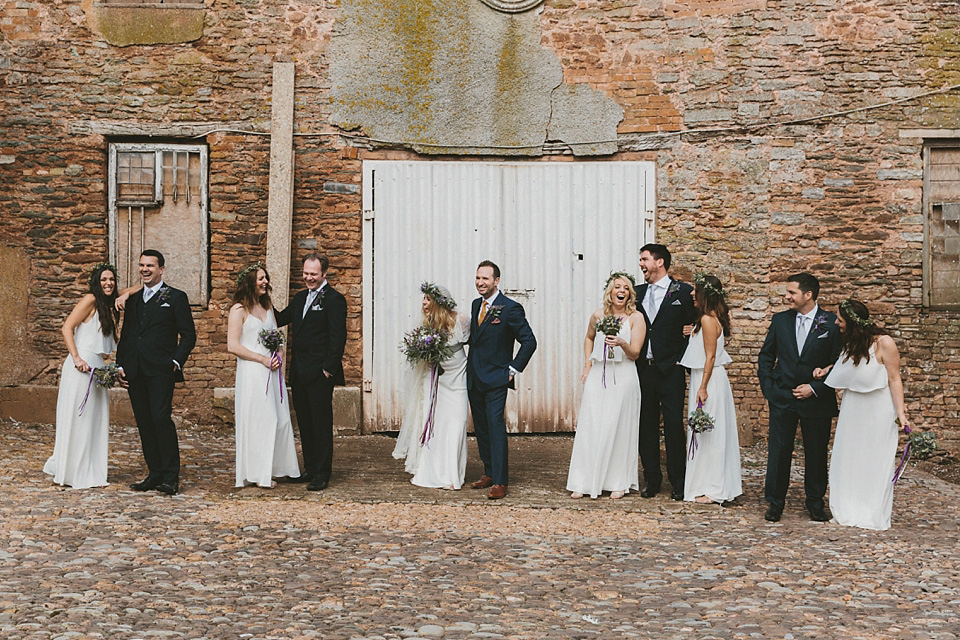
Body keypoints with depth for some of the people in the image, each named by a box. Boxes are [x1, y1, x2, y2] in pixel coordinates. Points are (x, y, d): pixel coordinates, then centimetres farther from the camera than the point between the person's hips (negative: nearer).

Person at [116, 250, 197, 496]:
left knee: (161, 418, -14)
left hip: (161, 371, -5)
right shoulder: (133, 300, 19)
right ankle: (154, 474, 12)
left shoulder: (175, 297, 4)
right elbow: (125, 335, 21)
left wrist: (176, 362, -10)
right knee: (144, 424, 6)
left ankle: (171, 477, -9)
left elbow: (188, 335, 1)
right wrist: (120, 365, 10)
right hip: (135, 372, 6)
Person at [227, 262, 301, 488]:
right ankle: (257, 473, 3)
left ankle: (274, 467, 14)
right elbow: (233, 346, -12)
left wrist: (277, 355, 1)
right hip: (252, 372, -7)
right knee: (257, 420, -4)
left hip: (271, 371, 7)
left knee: (278, 417, 5)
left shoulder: (267, 306, 14)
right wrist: (262, 359, -13)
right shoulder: (239, 309, -7)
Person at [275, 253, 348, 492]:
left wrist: (328, 369, -16)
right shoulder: (300, 297, 16)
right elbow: (281, 319, 21)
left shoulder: (334, 299, -9)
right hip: (299, 373, 8)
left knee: (321, 424, -1)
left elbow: (338, 337, -13)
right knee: (305, 423, 13)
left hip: (320, 373, -8)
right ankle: (310, 469, 23)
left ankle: (322, 474, 5)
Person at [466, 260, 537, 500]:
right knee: (481, 427, 12)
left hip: (496, 378, -7)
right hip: (474, 378, 7)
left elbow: (529, 341, -9)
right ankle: (489, 473, 23)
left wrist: (514, 369, -11)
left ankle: (500, 482, -10)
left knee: (495, 426, -11)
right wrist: (471, 362, 12)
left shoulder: (510, 308, -11)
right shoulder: (476, 305, 11)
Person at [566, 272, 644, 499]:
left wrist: (622, 343, -25)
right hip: (597, 376, 3)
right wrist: (587, 366, 15)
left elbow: (635, 353, -5)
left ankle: (618, 483, 12)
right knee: (590, 427, 0)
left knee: (619, 428, 1)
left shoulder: (636, 317, -1)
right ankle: (583, 482, 6)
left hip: (623, 377, -2)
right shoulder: (598, 315, 7)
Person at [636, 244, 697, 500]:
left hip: (670, 370, -4)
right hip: (643, 370, 5)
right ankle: (651, 479, 18)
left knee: (674, 426, -2)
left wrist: (681, 356, -7)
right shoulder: (639, 292, 12)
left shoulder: (683, 291, -2)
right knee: (646, 425, 8)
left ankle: (678, 483, 8)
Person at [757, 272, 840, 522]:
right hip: (782, 398, 2)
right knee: (778, 451, 2)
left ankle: (815, 503, 22)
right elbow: (765, 356, 13)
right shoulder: (780, 320, 5)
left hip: (817, 400, -2)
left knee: (816, 454, 8)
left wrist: (814, 388, -10)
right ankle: (775, 503, 12)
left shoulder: (832, 323, -5)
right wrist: (768, 386, 3)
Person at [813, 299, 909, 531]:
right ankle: (849, 513, 16)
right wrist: (826, 370, 8)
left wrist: (901, 412, -20)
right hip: (852, 409, 6)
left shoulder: (884, 343, -15)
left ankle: (876, 516, 12)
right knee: (848, 459, 7)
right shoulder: (850, 342, 4)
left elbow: (894, 379, -14)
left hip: (877, 411, -6)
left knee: (876, 460, 2)